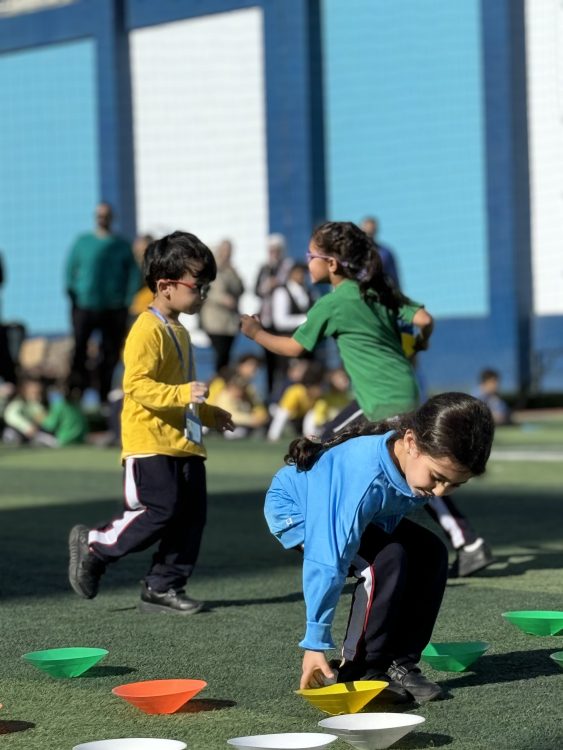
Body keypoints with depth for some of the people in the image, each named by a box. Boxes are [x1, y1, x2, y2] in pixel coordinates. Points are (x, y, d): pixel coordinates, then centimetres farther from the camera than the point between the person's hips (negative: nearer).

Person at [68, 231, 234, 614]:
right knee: (158, 511, -11)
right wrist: (184, 393, -30)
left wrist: (209, 414, 28)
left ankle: (163, 587, 13)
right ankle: (93, 545, 8)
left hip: (182, 443, 10)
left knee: (191, 515, 6)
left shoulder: (178, 331, 19)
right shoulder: (148, 330, -12)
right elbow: (137, 384, -22)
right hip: (150, 443, -10)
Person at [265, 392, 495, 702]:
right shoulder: (364, 479, -44)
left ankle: (399, 664, -3)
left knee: (430, 554, -9)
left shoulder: (421, 460, -23)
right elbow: (329, 561, -42)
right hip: (294, 508, -8)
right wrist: (315, 644, -39)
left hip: (359, 512, 8)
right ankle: (360, 671, -17)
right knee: (386, 560, -29)